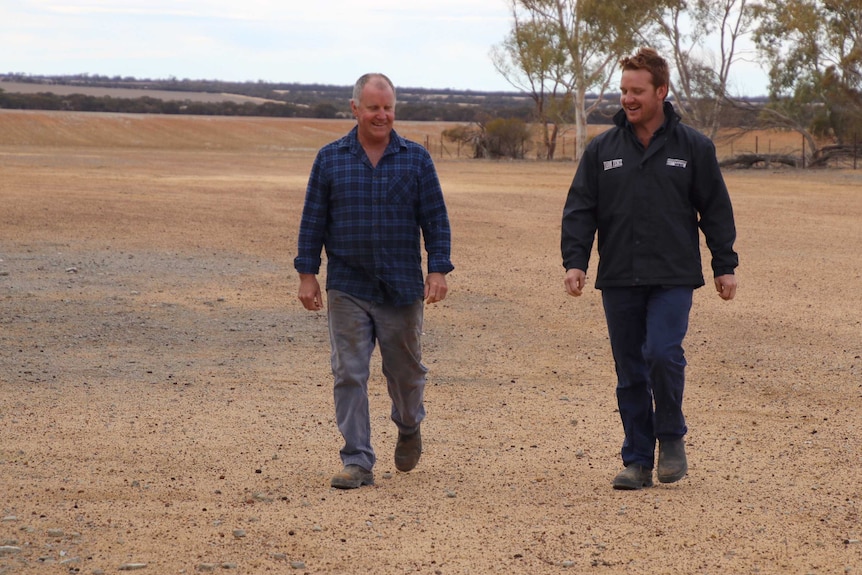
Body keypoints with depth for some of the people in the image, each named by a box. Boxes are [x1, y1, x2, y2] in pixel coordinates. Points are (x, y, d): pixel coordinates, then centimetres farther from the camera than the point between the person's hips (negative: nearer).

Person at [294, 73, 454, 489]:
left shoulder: (416, 159, 3)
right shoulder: (330, 158, 4)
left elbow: (435, 220, 3)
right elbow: (313, 220, 6)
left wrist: (438, 270, -6)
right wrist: (307, 274, 1)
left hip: (402, 287, 0)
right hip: (347, 287, 0)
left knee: (404, 369, 11)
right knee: (349, 374, -4)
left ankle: (409, 428, 40)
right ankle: (357, 462, 1)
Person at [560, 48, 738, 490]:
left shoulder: (693, 147, 3)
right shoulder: (602, 149, 6)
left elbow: (716, 210, 7)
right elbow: (580, 210, 6)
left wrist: (725, 266, 4)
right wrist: (575, 261, -6)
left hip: (673, 277, -2)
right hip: (619, 279, 3)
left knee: (662, 353, -19)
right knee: (630, 374, 5)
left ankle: (671, 436, 4)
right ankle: (638, 460, 14)